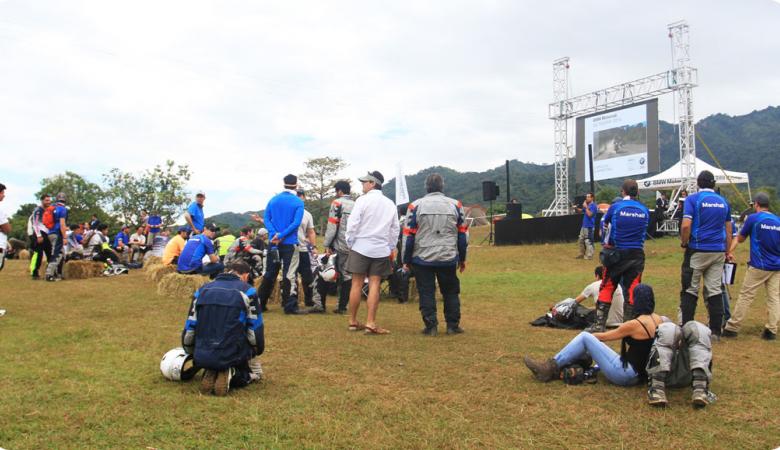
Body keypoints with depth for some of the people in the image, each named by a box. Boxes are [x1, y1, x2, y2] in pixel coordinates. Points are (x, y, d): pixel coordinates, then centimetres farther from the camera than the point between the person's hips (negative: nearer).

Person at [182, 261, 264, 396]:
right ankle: (230, 374, -5)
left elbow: (189, 328, 11)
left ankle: (210, 374, 2)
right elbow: (255, 330, -1)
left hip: (203, 358, 4)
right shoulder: (247, 292, -3)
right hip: (232, 356, -4)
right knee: (255, 372, 27)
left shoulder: (202, 290, 9)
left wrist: (192, 354, 29)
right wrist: (256, 352, 20)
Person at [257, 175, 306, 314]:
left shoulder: (273, 200, 8)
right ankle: (290, 306, -2)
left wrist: (275, 234, -9)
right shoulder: (298, 202, -5)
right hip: (290, 243, -4)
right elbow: (296, 223, -16)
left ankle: (261, 303, 18)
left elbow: (267, 219, 1)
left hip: (273, 243, 4)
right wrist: (281, 236, -15)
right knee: (289, 275, -2)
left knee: (269, 274, 13)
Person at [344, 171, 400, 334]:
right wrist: (391, 248, 17)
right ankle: (370, 323, -2)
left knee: (357, 284, 4)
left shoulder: (363, 200, -7)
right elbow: (395, 229, 9)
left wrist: (350, 243, 2)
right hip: (381, 250, 3)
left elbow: (353, 224, -10)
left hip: (361, 247, -3)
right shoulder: (390, 204, 6)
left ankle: (353, 322, 12)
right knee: (374, 285, 2)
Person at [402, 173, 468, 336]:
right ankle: (453, 326, 15)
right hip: (449, 259, 2)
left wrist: (406, 260, 6)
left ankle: (431, 326, 5)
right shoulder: (455, 205, 4)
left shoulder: (416, 206, -2)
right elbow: (463, 234, 7)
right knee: (451, 292, 13)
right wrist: (462, 259, 16)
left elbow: (409, 235, -2)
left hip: (422, 259, -1)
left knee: (426, 293, 5)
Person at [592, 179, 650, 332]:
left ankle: (600, 324, 3)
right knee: (632, 290, 6)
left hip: (616, 254, -2)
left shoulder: (615, 207, -6)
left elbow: (605, 223, 11)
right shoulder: (644, 211, 1)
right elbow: (644, 231, 12)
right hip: (637, 254, 2)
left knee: (607, 288, 5)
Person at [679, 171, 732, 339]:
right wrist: (727, 252, 22)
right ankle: (715, 331, 9)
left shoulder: (693, 199, -5)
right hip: (718, 251, 4)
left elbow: (686, 225, -16)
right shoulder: (723, 202, 11)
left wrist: (684, 243, 0)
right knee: (715, 291, 7)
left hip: (697, 250, -4)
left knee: (690, 290, 3)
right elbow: (728, 230, 14)